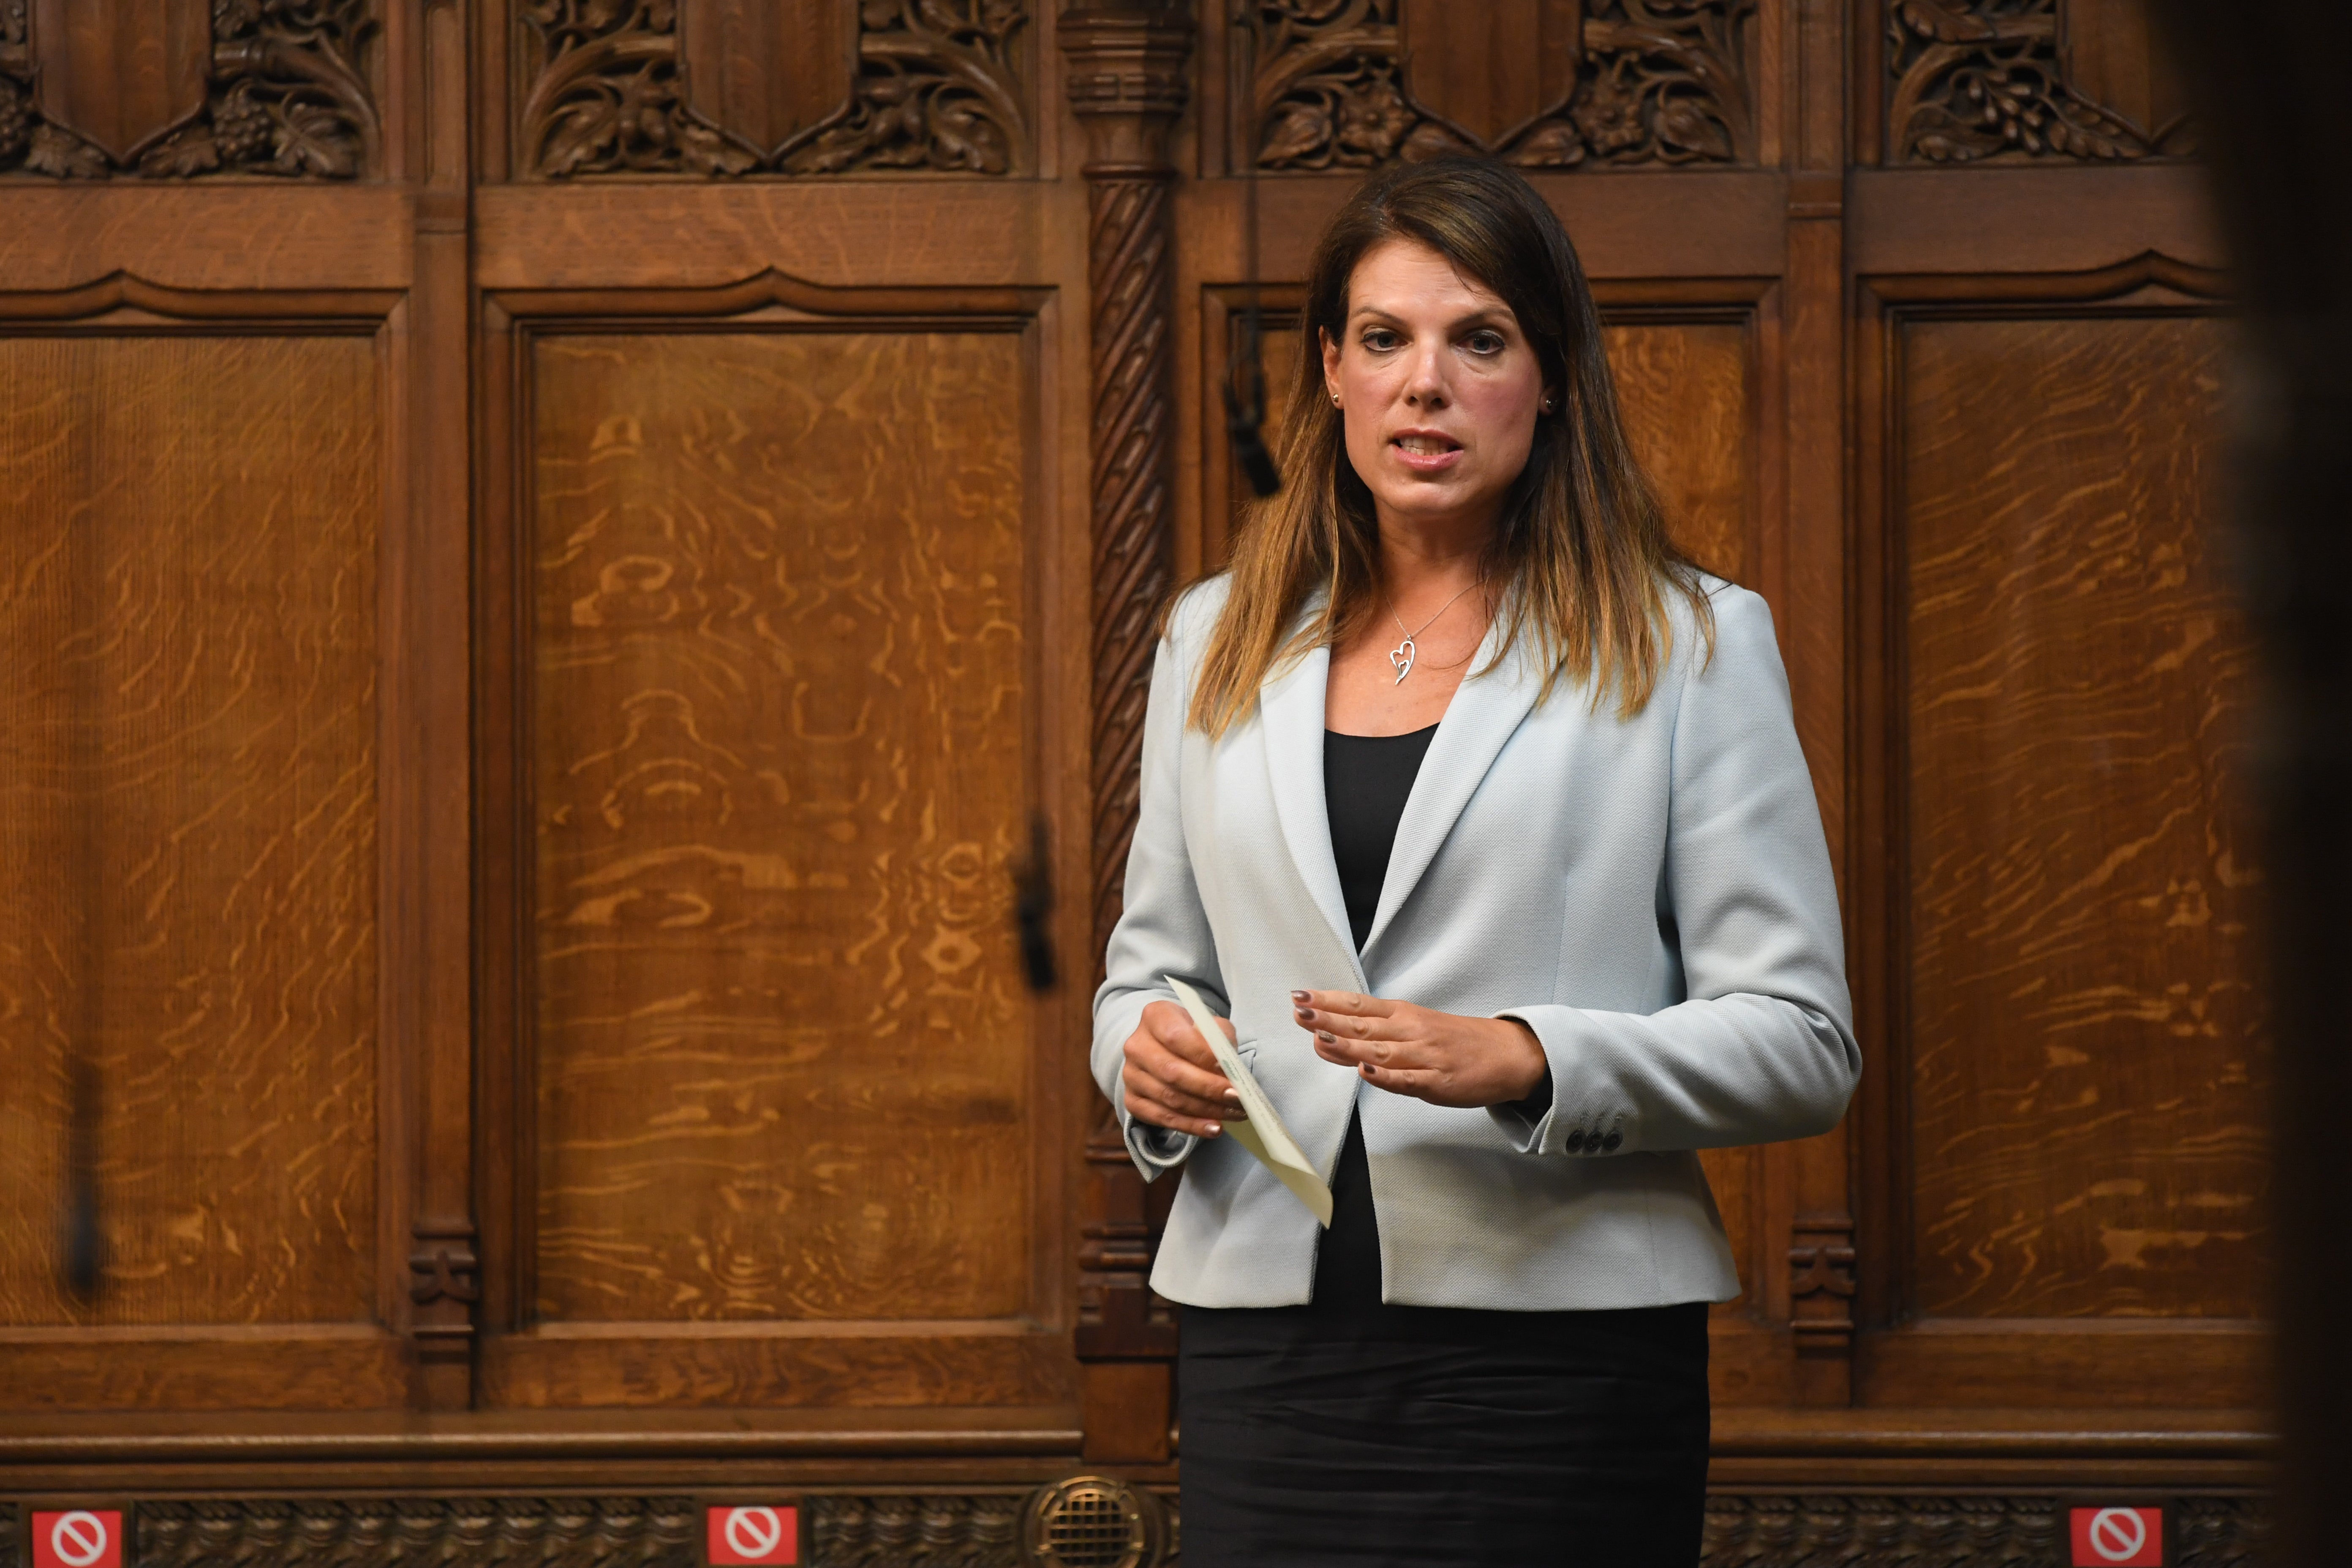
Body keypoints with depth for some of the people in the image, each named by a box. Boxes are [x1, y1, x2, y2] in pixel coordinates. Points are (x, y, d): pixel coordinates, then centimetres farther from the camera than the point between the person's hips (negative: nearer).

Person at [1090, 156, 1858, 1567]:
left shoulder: (1690, 648, 2)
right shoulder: (1219, 644, 15)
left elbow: (1801, 1043, -2)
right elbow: (1153, 965, 22)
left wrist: (1525, 1064, -17)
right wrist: (1146, 1054, -2)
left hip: (1559, 1357, -3)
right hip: (1269, 1335, 3)